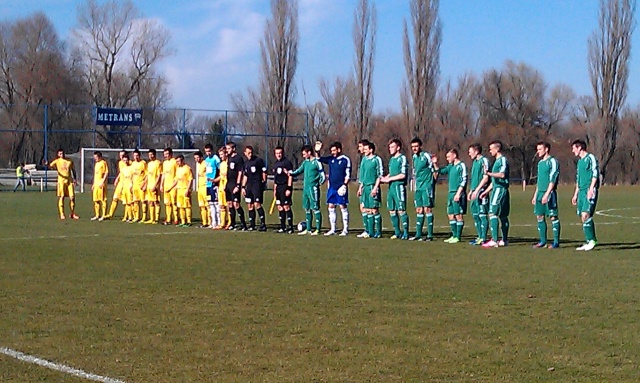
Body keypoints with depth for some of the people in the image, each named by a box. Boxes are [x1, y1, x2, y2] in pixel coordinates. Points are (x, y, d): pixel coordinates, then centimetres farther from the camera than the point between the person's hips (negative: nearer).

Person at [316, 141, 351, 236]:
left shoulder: (345, 160, -5)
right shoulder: (331, 159, 11)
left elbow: (348, 174, -8)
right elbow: (319, 159, 12)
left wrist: (344, 185, -17)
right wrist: (317, 151, -6)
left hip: (341, 188, -6)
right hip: (331, 187, 6)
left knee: (343, 207, -3)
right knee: (331, 207, 6)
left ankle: (345, 229, 2)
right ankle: (332, 229, 12)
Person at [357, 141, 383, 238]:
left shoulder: (377, 159, -7)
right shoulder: (364, 159, 14)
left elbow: (380, 175, -9)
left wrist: (375, 187, -15)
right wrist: (360, 187, 18)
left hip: (373, 187, -7)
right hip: (365, 187, 7)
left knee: (374, 210, -6)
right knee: (368, 210, 8)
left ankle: (378, 232, -1)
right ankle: (370, 232, 12)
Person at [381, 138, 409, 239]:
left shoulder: (402, 158, -8)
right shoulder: (391, 159, 18)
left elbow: (403, 175, -15)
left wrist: (389, 179, -10)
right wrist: (385, 178, 5)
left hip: (399, 187, -9)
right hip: (391, 187, 9)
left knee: (401, 210, -8)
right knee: (392, 210, 9)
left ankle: (405, 233, -4)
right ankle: (397, 232, 17)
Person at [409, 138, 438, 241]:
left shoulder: (426, 156, -10)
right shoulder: (414, 157, 13)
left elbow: (434, 170, -6)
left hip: (427, 186, -7)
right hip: (418, 187, 7)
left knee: (427, 209, -7)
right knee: (419, 210, 8)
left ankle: (430, 235, -4)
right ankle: (418, 234, 12)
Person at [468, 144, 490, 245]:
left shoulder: (484, 161, -9)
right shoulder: (475, 162, 18)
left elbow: (485, 178, -15)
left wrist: (477, 190, -18)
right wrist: (471, 191, 20)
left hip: (481, 192, -9)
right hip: (475, 192, 9)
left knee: (482, 215, -6)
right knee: (475, 215, 11)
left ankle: (483, 238, -4)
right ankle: (480, 237, 18)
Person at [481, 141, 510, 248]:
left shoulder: (502, 160, -9)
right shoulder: (497, 161, 21)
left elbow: (502, 174, -24)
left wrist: (489, 174, -31)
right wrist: (486, 191, 26)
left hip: (500, 190, -10)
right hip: (497, 189, 10)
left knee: (493, 214, -14)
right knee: (503, 216, 11)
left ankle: (494, 241, -17)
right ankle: (504, 240, 15)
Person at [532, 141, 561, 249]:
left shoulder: (552, 162, -8)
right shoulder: (540, 163, 18)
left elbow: (553, 180, -15)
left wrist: (547, 194, -21)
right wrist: (535, 195, 20)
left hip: (549, 193, -8)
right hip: (540, 193, 8)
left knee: (553, 216, -5)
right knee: (540, 216, 7)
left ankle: (556, 242, -2)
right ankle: (543, 241, 13)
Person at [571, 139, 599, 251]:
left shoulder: (590, 158, -3)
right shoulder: (579, 161, 22)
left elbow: (595, 174, -11)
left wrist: (591, 189, -19)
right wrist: (575, 194, 24)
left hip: (590, 191, -9)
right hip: (581, 192, 9)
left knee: (585, 215, -18)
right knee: (583, 217, 4)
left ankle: (592, 240, -14)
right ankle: (589, 242, 7)